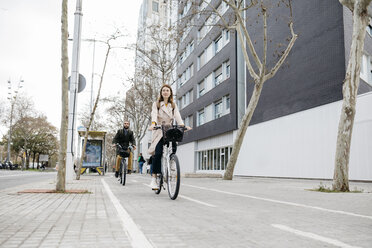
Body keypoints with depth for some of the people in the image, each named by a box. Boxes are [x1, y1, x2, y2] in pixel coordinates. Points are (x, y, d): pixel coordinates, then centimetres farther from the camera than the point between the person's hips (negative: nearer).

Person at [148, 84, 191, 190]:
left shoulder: (173, 105, 18)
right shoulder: (156, 104, 12)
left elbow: (177, 116, 1)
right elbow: (154, 114, -7)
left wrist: (182, 125, -19)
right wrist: (153, 124, -29)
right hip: (159, 131, -3)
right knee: (158, 153, -18)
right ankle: (154, 178, -15)